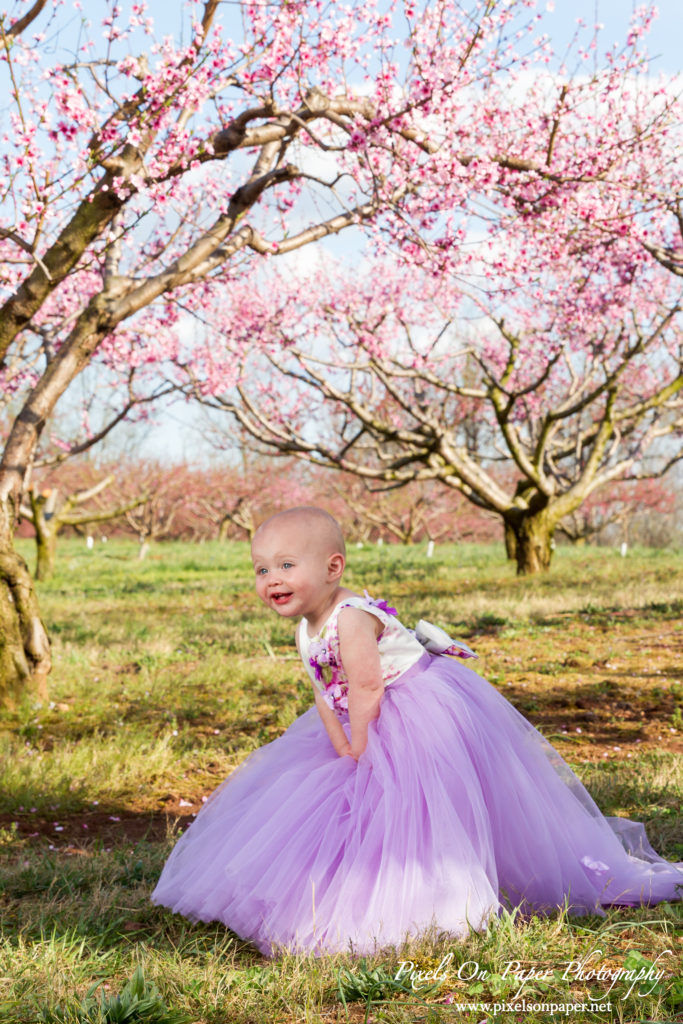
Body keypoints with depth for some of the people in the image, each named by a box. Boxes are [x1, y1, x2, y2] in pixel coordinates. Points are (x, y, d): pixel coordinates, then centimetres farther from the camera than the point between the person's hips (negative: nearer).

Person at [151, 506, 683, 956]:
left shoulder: (350, 616, -26)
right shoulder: (307, 629, 5)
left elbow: (366, 689, -24)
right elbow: (326, 696, 6)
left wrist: (359, 749, -16)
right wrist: (343, 750, -5)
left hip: (424, 713, -10)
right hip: (381, 728, 10)